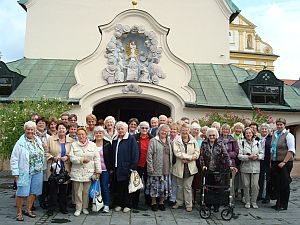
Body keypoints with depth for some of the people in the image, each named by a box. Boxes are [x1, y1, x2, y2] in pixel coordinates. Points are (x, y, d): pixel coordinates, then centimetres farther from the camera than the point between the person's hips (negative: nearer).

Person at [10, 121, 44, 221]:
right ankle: (19, 213, 15)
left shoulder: (38, 141, 8)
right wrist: (16, 172, -11)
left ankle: (28, 210, 27)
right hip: (25, 172, -5)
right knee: (21, 193, -1)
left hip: (38, 172, 5)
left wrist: (42, 168, 9)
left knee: (33, 192, 11)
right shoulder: (20, 143, -8)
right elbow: (14, 159, -8)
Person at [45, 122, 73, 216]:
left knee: (63, 189, 8)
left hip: (65, 169, 2)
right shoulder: (50, 139, 3)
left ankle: (63, 207, 21)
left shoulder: (70, 140, 7)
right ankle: (51, 208, 11)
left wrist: (67, 157, -9)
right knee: (52, 188, -1)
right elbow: (46, 152, 2)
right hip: (53, 168, -1)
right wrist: (53, 158, -12)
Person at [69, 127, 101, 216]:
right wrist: (81, 159, -14)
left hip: (89, 172, 0)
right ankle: (78, 208, 15)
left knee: (86, 191, 5)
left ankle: (85, 207, 20)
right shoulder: (74, 145, 7)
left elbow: (97, 159, 4)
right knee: (78, 191, 3)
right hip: (77, 172, 0)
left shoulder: (92, 145, 6)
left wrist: (98, 170, 0)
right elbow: (71, 157, -3)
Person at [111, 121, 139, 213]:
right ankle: (118, 204, 22)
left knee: (126, 187, 3)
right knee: (118, 186, 10)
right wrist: (112, 166, 10)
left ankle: (127, 205, 15)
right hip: (117, 168, 5)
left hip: (126, 167, -5)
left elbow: (135, 154, -10)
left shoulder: (131, 139, -6)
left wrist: (133, 167, -15)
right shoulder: (115, 139, 13)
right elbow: (112, 154, 17)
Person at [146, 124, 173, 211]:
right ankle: (153, 203, 17)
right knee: (155, 186, 2)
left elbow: (171, 154, 17)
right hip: (156, 169, -5)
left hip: (166, 169, 5)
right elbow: (149, 155, -7)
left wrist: (170, 167, 10)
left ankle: (161, 203, 23)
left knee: (165, 187, 9)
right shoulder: (153, 141, -3)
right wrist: (150, 168, -13)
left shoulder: (169, 142, 14)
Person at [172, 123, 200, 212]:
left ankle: (189, 205, 14)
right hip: (179, 167, 0)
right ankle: (179, 202, 28)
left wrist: (187, 159, -13)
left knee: (187, 187, 4)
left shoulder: (194, 141, 4)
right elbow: (177, 153, -12)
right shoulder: (176, 141, -1)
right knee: (179, 186, 13)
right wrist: (190, 156, -14)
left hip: (190, 167, 0)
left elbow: (197, 153, -1)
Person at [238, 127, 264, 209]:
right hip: (245, 167, -1)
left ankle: (254, 202, 13)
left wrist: (257, 156, -10)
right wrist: (249, 157, -18)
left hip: (255, 168, 1)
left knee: (255, 185, -2)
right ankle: (247, 202, 17)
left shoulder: (257, 143, 11)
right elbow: (239, 155, -6)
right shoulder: (241, 143, 3)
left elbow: (262, 154, 10)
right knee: (246, 185, 3)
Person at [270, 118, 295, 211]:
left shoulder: (288, 135, -7)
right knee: (275, 183, 10)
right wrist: (271, 161, 9)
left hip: (285, 163, -6)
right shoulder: (274, 135, 12)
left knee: (284, 184, 2)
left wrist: (284, 162, -18)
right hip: (274, 163, 6)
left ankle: (283, 205, 13)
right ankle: (278, 203, 23)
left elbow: (291, 151, -14)